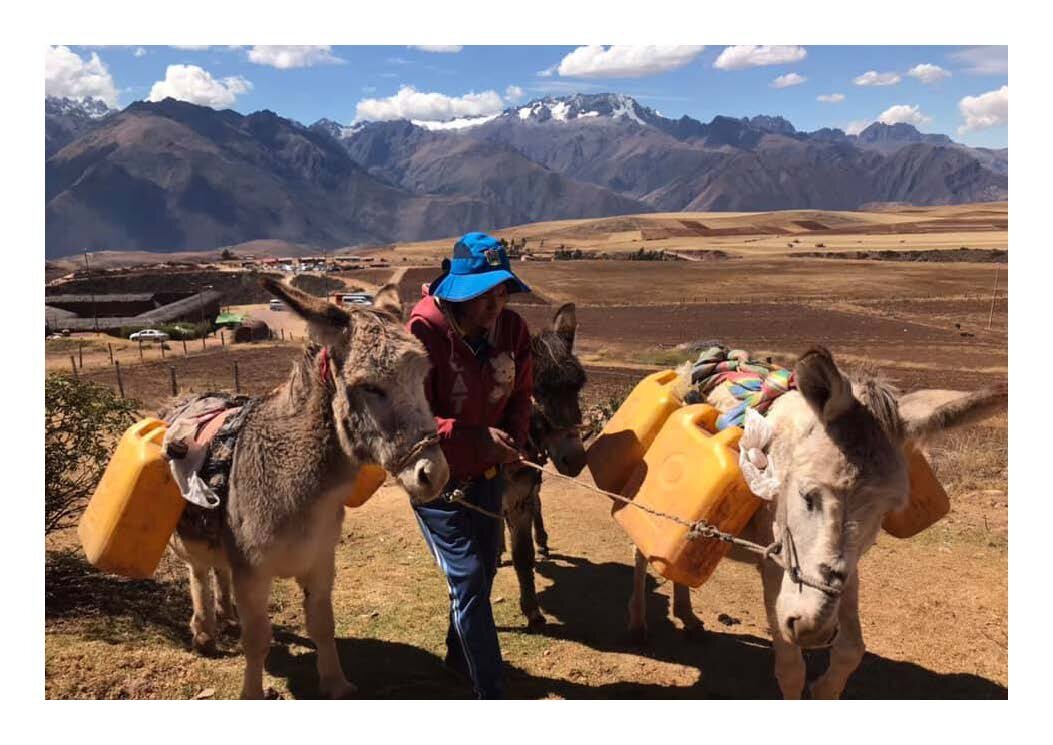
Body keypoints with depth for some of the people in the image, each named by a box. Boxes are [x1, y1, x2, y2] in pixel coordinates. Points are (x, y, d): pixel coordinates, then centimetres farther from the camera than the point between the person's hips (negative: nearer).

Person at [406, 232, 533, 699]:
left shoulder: (511, 328, -7)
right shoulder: (424, 332, -24)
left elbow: (520, 394, 6)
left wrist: (514, 440, -13)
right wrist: (476, 437, -33)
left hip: (488, 473, 6)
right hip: (438, 479, -6)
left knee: (483, 570, 20)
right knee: (468, 579, -4)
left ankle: (460, 655, 46)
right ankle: (490, 692, 10)